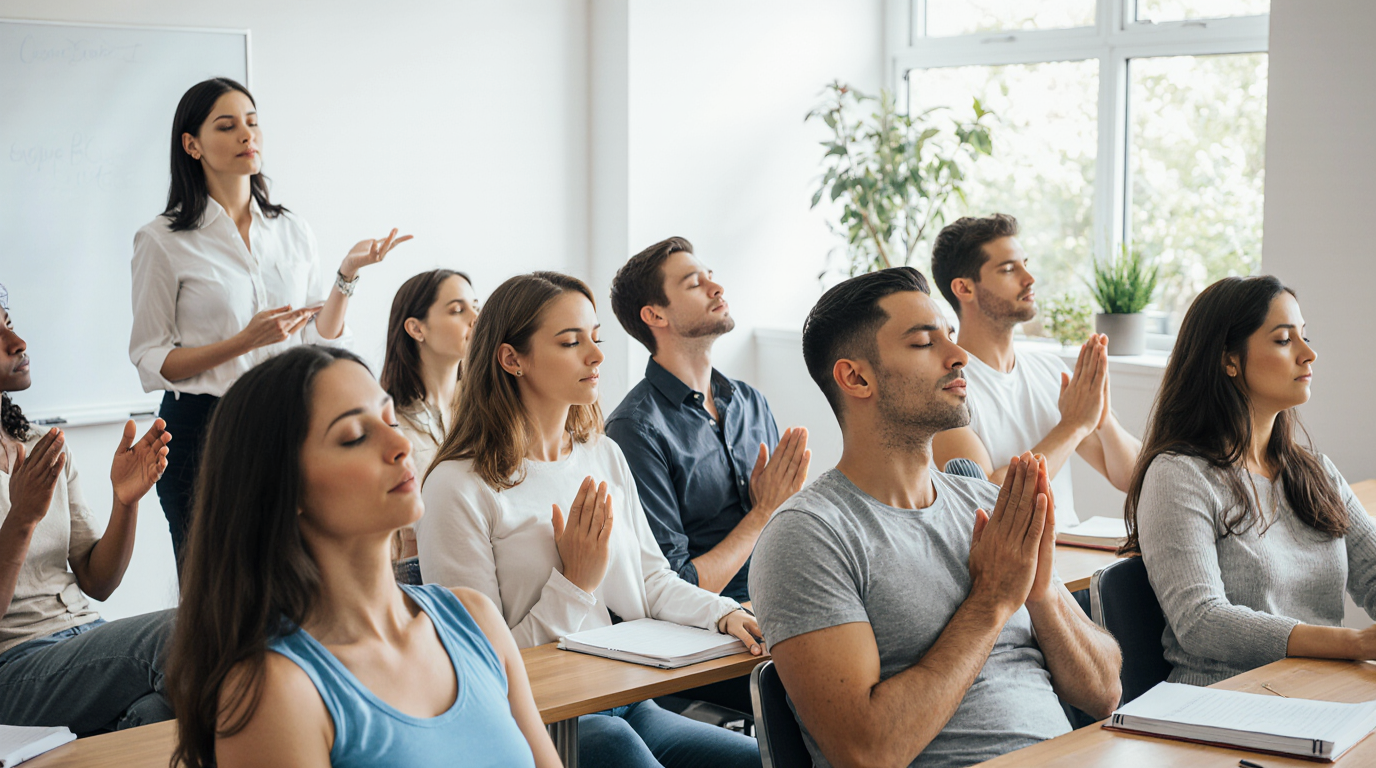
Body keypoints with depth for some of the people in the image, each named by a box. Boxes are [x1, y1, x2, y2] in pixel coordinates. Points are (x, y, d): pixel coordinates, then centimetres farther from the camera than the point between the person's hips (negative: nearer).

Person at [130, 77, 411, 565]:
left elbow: (320, 341, 9)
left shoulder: (294, 232, 9)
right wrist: (244, 342, -18)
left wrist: (348, 273, -6)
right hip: (204, 430, -3)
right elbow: (151, 363, -5)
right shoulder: (162, 241, -3)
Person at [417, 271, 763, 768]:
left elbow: (653, 579, 15)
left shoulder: (605, 456, 13)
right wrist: (576, 583, -13)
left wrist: (725, 614, -4)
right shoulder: (458, 487, -10)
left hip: (626, 705, 6)